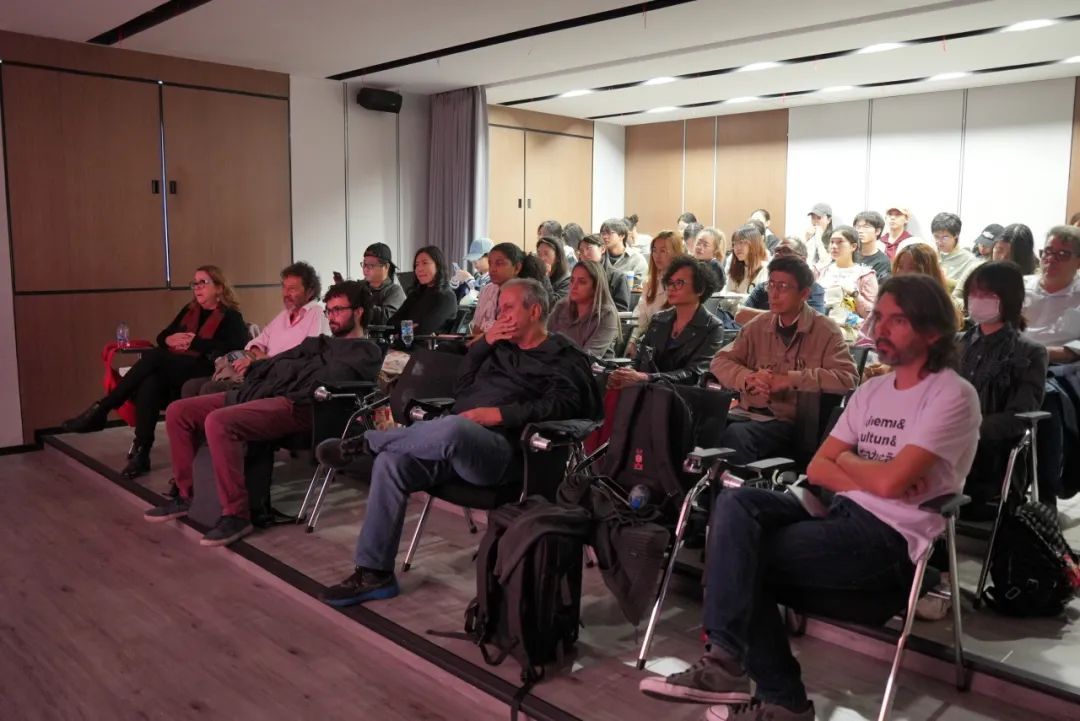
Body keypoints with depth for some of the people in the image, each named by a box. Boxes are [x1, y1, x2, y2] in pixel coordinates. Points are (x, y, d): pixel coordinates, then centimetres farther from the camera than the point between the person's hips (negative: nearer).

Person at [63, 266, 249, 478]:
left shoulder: (230, 317, 5)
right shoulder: (189, 310, 24)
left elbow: (235, 346, -13)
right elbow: (161, 336, 25)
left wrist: (195, 342, -14)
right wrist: (170, 339, -1)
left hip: (202, 371, -5)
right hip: (171, 369, 5)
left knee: (153, 357, -30)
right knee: (149, 385, -31)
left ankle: (100, 410, -23)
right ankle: (140, 453, -33)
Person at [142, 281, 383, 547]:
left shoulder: (366, 352, 4)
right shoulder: (321, 343, 31)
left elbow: (326, 381, -9)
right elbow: (279, 362, 23)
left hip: (296, 406, -9)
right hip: (265, 392, 9)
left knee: (218, 422, -32)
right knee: (178, 412, 1)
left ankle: (236, 514, -23)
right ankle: (185, 495, 12)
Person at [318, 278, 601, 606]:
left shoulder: (564, 357, 7)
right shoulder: (500, 347, 27)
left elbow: (561, 405, -12)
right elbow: (461, 390, 23)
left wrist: (496, 414, -18)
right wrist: (484, 342, 11)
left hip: (501, 450, -7)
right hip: (455, 440, 7)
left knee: (453, 429, -39)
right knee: (391, 462, -17)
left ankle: (365, 442, -13)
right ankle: (374, 573, -8)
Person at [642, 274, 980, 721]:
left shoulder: (952, 395, -9)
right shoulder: (871, 390, 15)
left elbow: (890, 482, -20)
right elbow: (817, 468, 9)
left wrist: (846, 459, 1)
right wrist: (869, 478, -10)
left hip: (892, 539, -7)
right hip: (844, 514, 8)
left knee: (740, 559, -18)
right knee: (735, 505, -16)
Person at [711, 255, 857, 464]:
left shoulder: (826, 332, 2)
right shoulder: (758, 326, 15)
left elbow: (846, 378, -11)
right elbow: (720, 362, 11)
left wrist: (790, 379, -16)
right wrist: (749, 378, -10)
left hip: (791, 422, -4)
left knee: (735, 434, -33)